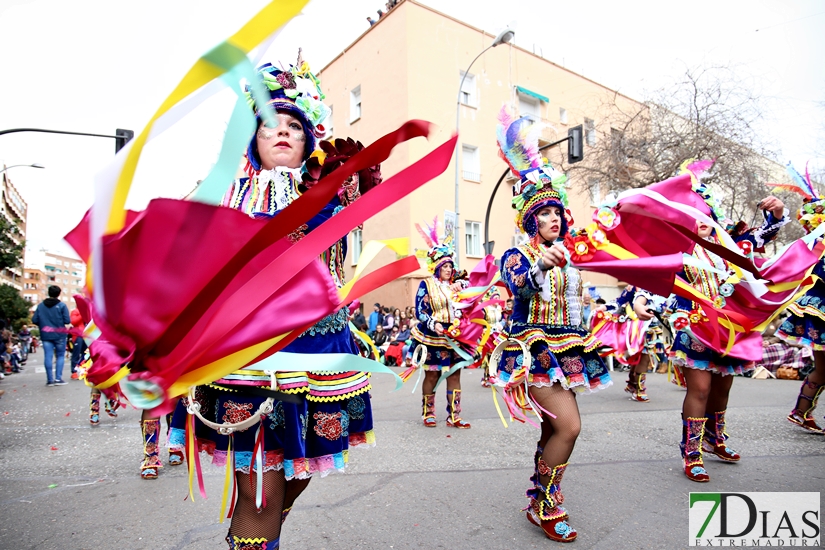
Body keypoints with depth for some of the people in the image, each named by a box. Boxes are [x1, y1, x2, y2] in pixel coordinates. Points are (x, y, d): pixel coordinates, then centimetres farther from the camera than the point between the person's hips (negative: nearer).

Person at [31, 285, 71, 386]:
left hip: (46, 335, 3)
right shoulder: (62, 305, -7)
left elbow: (34, 320, 0)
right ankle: (58, 378, -2)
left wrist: (43, 324, 18)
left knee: (48, 356, 4)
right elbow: (67, 321, -12)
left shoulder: (40, 305, 3)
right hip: (59, 335, -3)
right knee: (60, 356, 5)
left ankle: (50, 379, 4)